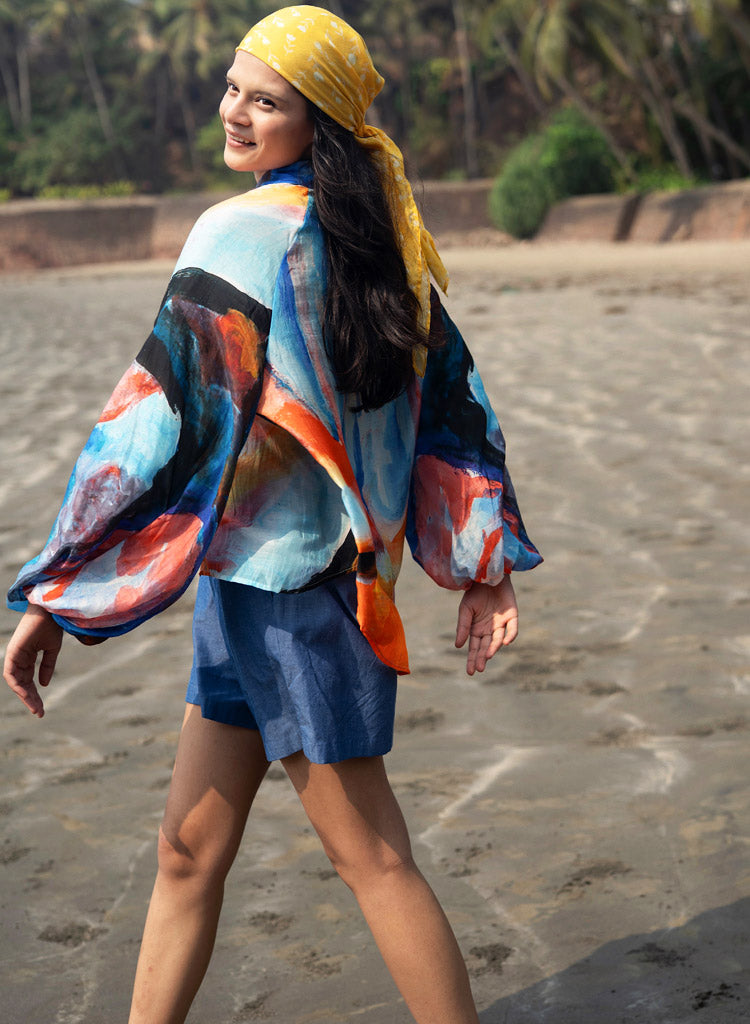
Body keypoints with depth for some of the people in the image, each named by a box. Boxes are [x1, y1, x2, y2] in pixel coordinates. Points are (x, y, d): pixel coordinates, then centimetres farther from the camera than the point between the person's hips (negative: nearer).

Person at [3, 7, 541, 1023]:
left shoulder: (243, 234, -16)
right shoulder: (379, 235, 7)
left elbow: (161, 417, -19)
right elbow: (454, 397, 9)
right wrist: (484, 564, 15)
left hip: (270, 577, -8)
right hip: (340, 561, 8)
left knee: (372, 858, 3)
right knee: (190, 851, 15)